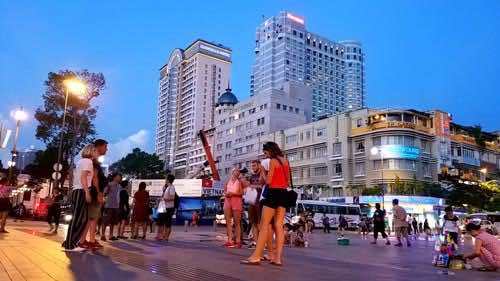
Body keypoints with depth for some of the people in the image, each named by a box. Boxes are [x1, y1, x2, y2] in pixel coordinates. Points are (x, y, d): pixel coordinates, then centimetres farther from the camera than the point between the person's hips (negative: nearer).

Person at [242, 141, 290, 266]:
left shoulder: (273, 161, -7)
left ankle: (256, 256, -9)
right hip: (284, 194, 8)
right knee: (279, 226, 4)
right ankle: (278, 257, 0)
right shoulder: (285, 161, 16)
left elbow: (268, 181, -12)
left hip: (274, 193, -8)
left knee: (264, 225, -7)